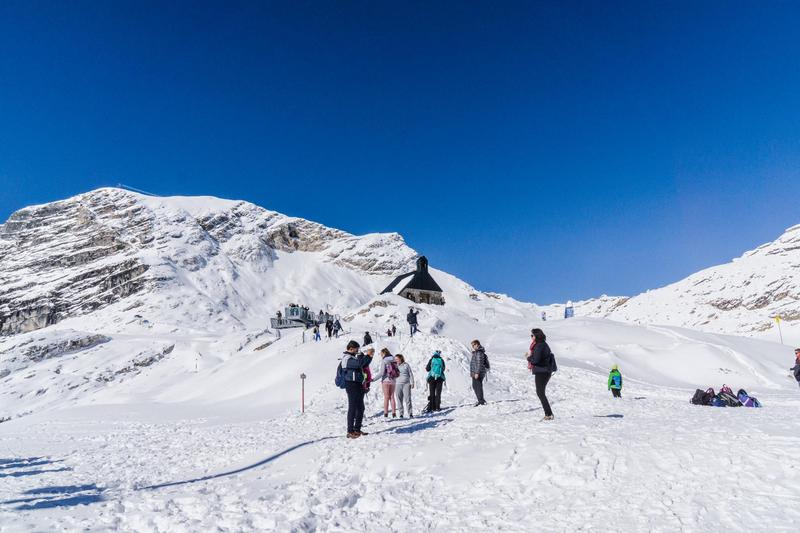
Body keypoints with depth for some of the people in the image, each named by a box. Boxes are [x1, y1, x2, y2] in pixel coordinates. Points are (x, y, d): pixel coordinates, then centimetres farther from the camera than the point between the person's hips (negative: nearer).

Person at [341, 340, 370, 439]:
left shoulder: (353, 357, 18)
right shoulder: (347, 358, -14)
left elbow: (364, 365, 27)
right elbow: (359, 363, -30)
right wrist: (361, 355, -12)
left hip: (358, 384, 10)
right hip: (352, 385, -10)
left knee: (360, 408, 14)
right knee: (353, 408, -6)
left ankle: (357, 429, 24)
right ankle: (350, 431, -1)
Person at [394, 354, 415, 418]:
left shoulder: (406, 365, 2)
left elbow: (411, 374, 5)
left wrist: (412, 383, 1)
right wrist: (393, 385, 9)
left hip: (406, 384, -3)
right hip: (398, 384, 3)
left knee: (408, 399, -7)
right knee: (399, 400, 2)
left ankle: (410, 414, -1)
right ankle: (401, 414, 10)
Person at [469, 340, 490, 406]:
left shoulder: (479, 352, -16)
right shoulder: (476, 352, 16)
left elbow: (479, 363, -22)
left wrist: (477, 373, -24)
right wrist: (471, 372, 24)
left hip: (478, 374, -10)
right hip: (475, 373, 10)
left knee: (478, 387, -4)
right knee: (474, 386, 15)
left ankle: (481, 401, 4)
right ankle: (481, 400, 24)